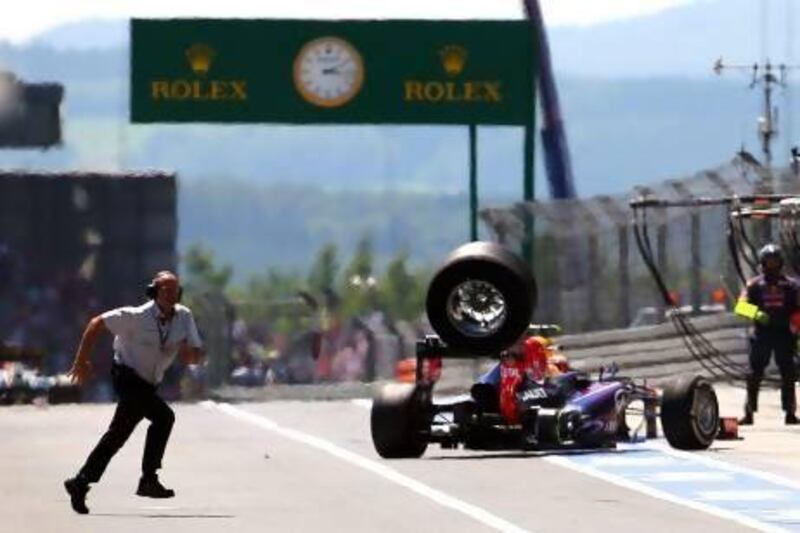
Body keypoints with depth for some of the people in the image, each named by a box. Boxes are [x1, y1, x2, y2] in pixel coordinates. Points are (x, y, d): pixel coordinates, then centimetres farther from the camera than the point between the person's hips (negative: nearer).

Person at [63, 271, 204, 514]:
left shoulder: (184, 317, -4)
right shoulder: (137, 317, -19)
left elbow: (197, 355, -3)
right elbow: (97, 324, -12)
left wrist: (189, 353, -28)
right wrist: (82, 361, -13)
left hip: (148, 384, 7)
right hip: (127, 376, -7)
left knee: (117, 435, 12)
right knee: (163, 416, -23)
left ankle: (80, 484, 21)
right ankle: (148, 480, -19)